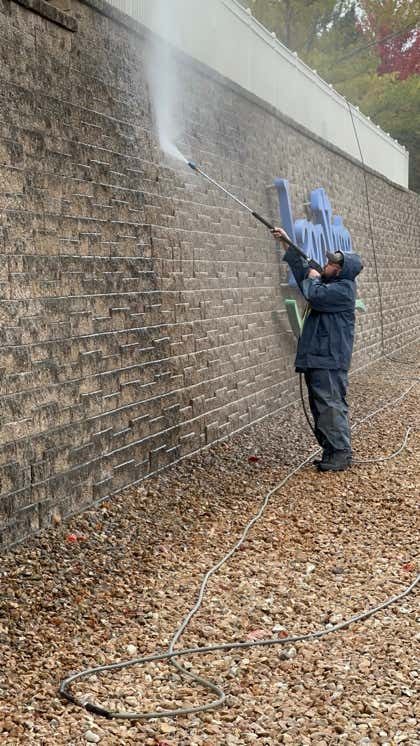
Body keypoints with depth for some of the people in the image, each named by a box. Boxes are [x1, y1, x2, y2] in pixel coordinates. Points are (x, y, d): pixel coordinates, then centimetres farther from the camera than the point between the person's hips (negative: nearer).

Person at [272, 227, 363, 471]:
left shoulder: (344, 289, -11)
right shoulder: (330, 284, 17)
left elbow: (315, 295, -25)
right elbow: (303, 268, 28)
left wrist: (313, 279, -3)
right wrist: (288, 243, 26)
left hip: (329, 361, -10)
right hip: (317, 359, 10)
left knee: (332, 406, -9)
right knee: (321, 407, 12)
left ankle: (341, 454, -5)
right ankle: (331, 451, 18)